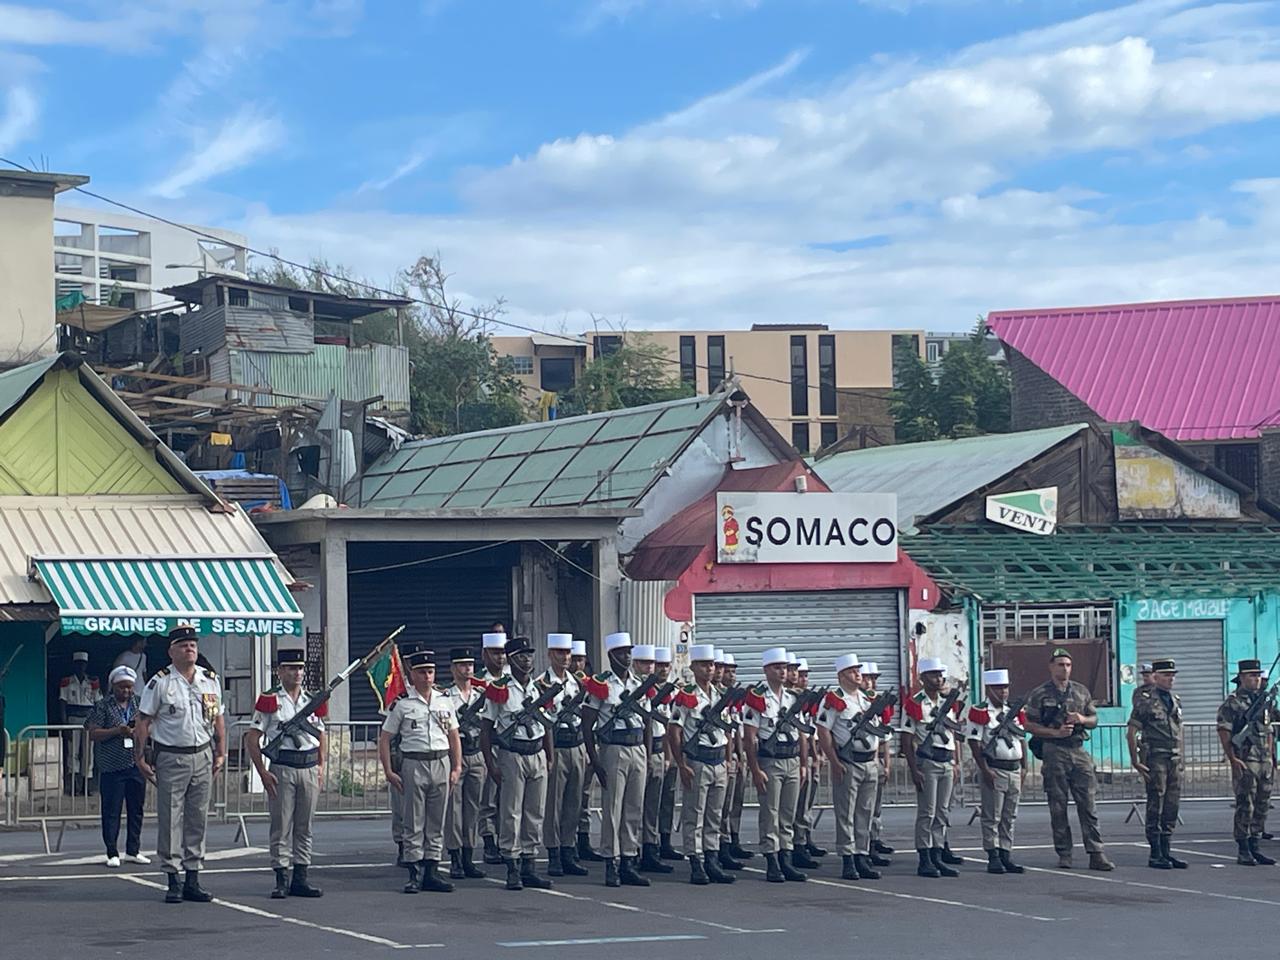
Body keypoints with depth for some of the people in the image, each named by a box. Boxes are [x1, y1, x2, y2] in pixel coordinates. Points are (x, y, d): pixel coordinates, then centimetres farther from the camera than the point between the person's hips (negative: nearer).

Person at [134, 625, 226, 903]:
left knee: (198, 819, 7)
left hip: (203, 757, 4)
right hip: (171, 758, -4)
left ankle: (193, 879, 12)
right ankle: (173, 882, 1)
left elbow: (218, 718, 17)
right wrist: (140, 757, -7)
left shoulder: (211, 680, 9)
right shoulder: (159, 682, -5)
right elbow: (143, 721, -3)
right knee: (170, 820, -4)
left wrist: (221, 753, 13)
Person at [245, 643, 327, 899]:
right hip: (282, 769, -4)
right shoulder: (269, 701, -2)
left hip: (309, 769, 4)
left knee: (305, 827, 7)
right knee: (281, 827, -3)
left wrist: (321, 766, 9)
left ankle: (300, 879, 12)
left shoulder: (312, 701, 12)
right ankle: (282, 880, 1)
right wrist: (262, 772, -9)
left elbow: (321, 736, 22)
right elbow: (252, 739, -3)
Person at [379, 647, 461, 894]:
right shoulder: (402, 704, -1)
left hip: (441, 763, 3)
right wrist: (389, 772, -6)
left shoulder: (445, 701, 10)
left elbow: (454, 737, 15)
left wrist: (456, 767, 6)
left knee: (436, 823, 6)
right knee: (414, 824, -1)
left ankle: (431, 873, 12)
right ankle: (414, 875, 2)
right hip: (414, 764, -3)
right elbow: (384, 739, 0)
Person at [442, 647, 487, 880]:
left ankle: (468, 858, 11)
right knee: (453, 808, -3)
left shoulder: (481, 695, 12)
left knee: (473, 808, 6)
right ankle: (455, 861, 1)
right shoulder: (446, 697, -3)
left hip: (476, 755, 5)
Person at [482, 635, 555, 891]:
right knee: (511, 814, -4)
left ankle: (528, 867, 13)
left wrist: (550, 759, 12)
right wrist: (490, 763, -10)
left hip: (537, 755, 5)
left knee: (535, 814, 6)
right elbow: (486, 728, -4)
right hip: (511, 756, -5)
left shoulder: (540, 690, 10)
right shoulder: (499, 690, -5)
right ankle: (513, 870, 0)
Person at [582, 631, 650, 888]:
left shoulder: (639, 684, 12)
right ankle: (611, 864, 1)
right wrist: (594, 761, -11)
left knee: (635, 809, 6)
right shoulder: (601, 684, -4)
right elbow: (587, 725, -5)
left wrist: (648, 755, 11)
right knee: (612, 809, -4)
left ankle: (629, 862, 12)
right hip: (613, 749, -5)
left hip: (638, 751, 5)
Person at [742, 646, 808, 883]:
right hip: (769, 764, -6)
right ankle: (772, 864, 1)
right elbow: (750, 737, -10)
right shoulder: (756, 697, -6)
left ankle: (785, 861, 12)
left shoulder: (793, 698, 13)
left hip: (792, 763, 6)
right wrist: (756, 770, -15)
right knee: (770, 816, -2)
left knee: (788, 816, 8)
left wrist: (803, 765, 11)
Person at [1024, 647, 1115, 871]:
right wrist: (1055, 733, -14)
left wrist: (1082, 719, -4)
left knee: (1089, 804, -3)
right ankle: (1064, 855, 8)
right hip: (1054, 753, -3)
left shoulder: (1082, 691, 13)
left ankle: (1096, 854, -4)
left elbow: (1094, 720, 19)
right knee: (1058, 807, 1)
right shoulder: (1039, 694, 0)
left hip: (1079, 751, 3)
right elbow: (1030, 725, -2)